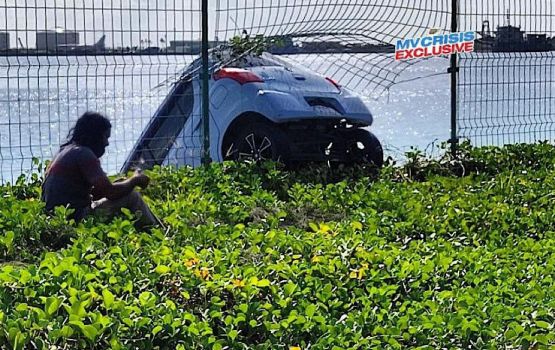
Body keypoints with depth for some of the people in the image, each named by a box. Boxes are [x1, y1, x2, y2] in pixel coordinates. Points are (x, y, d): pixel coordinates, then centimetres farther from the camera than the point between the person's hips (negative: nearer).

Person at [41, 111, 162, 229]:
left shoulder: (67, 150, 15)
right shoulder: (83, 154, -14)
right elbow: (110, 192, -20)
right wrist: (135, 180, -1)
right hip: (76, 218, -10)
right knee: (132, 197, -8)